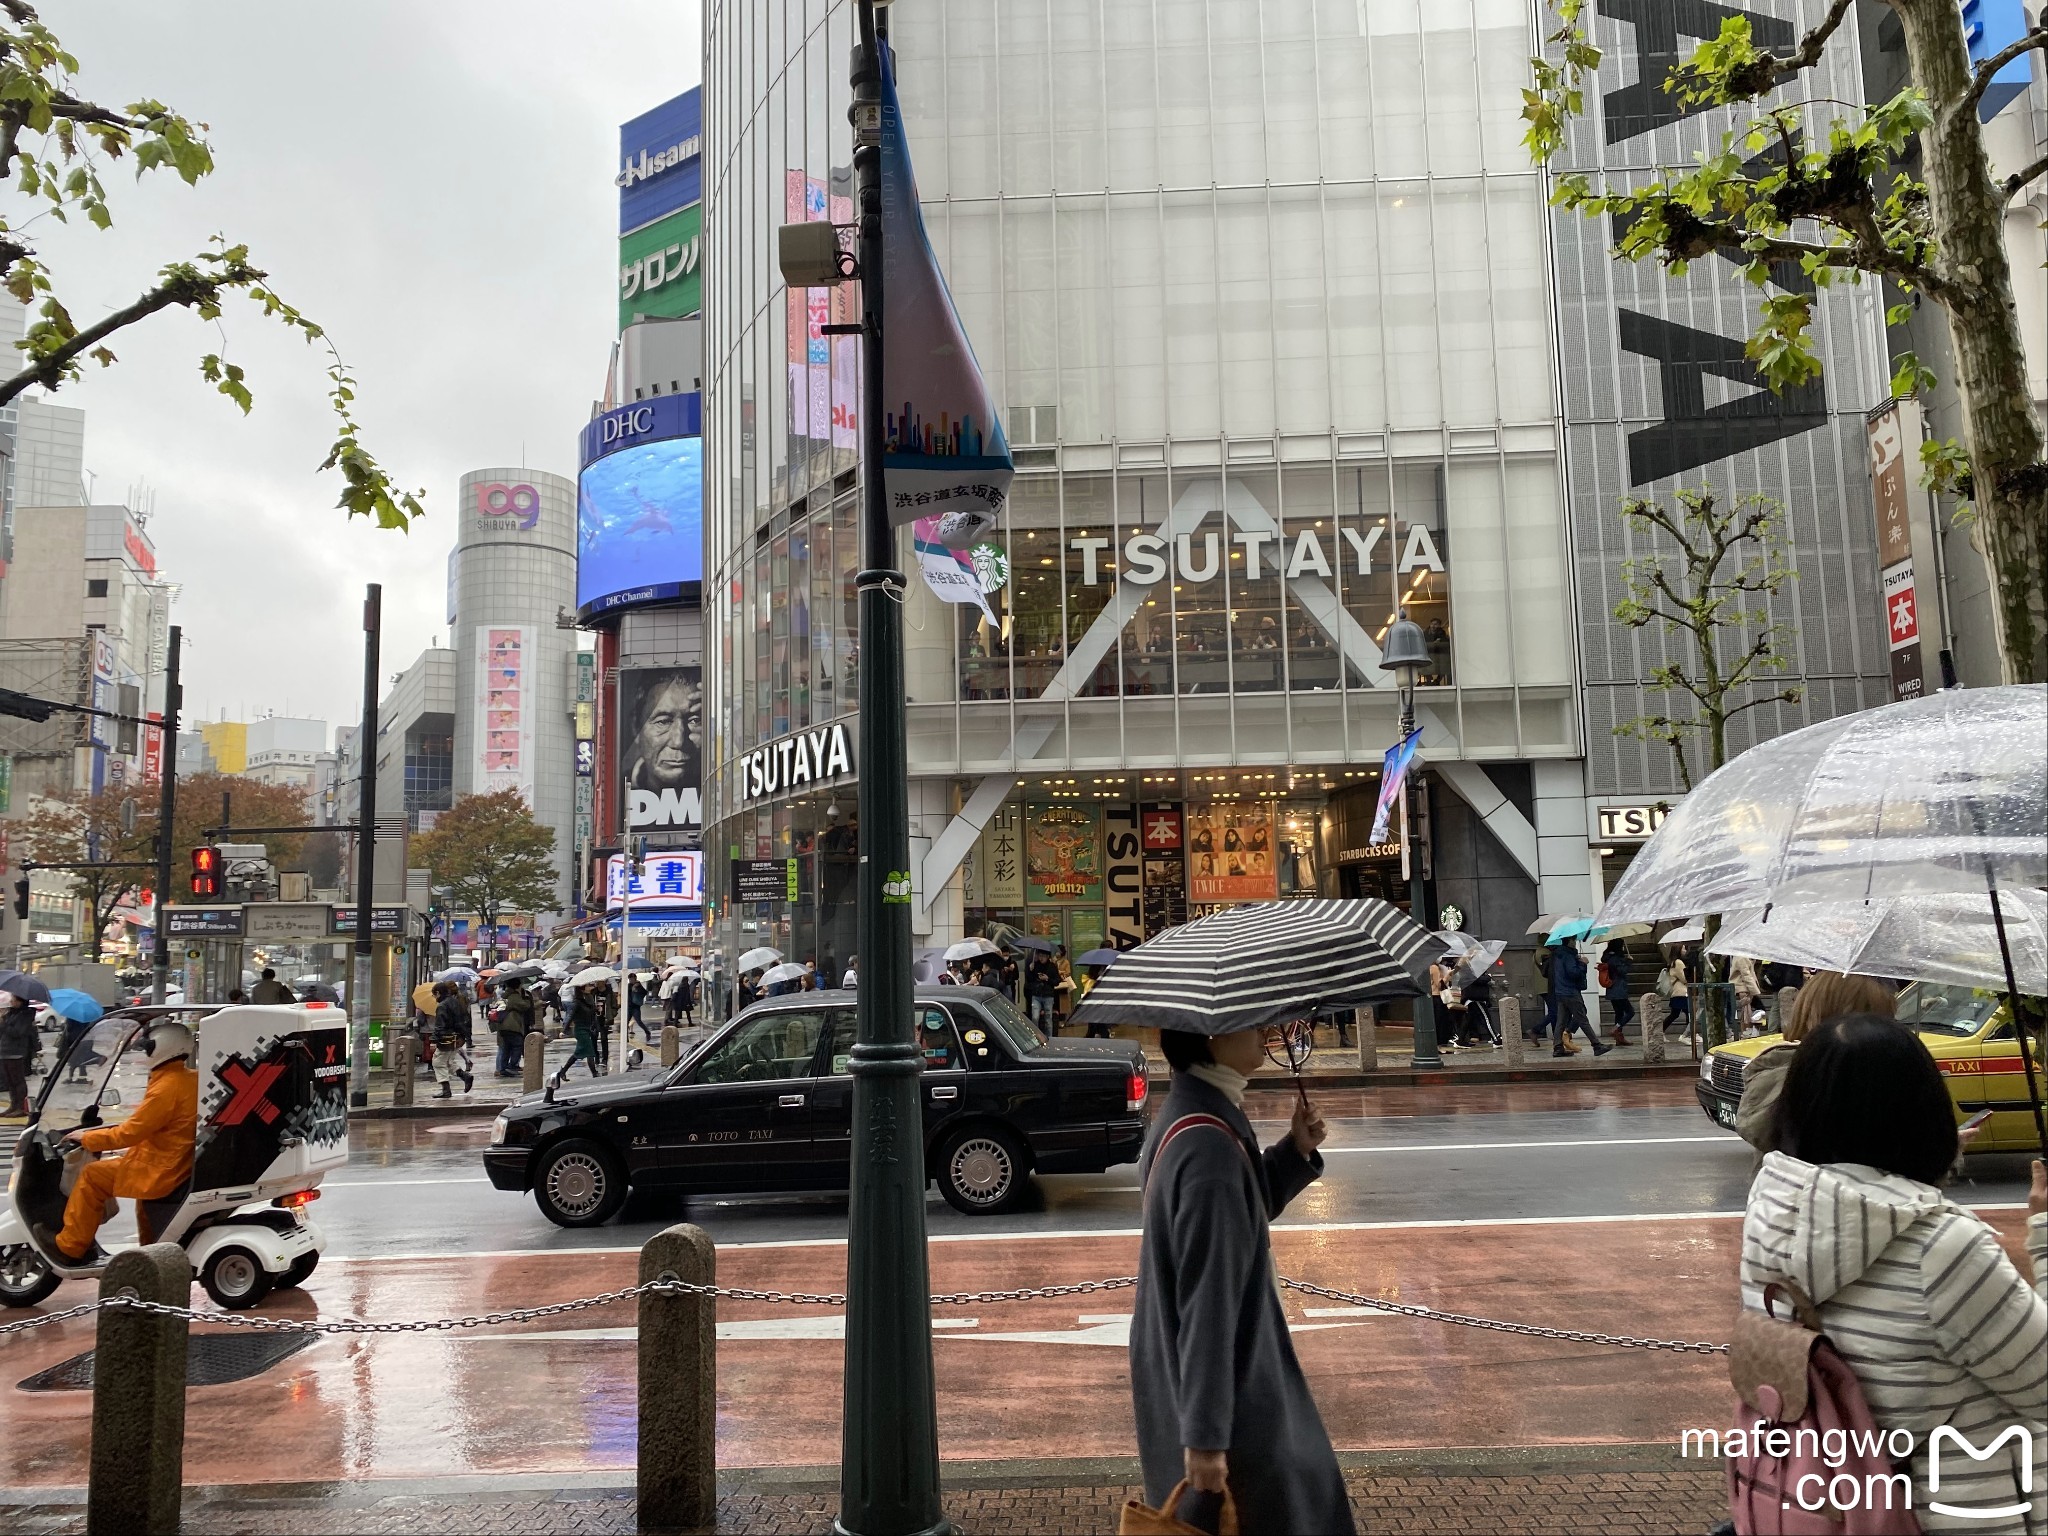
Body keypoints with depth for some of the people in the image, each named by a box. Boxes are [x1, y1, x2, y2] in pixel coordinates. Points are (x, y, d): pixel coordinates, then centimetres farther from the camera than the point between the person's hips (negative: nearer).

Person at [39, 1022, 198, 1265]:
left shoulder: (166, 1087, -22)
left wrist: (86, 1138, -5)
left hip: (160, 1170, -9)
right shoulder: (192, 1079, 5)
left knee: (91, 1176, 4)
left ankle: (70, 1246, 14)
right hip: (180, 1163, 9)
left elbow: (130, 1132, -18)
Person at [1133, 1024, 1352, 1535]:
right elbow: (1208, 1301, -28)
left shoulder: (1190, 1115, 2)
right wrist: (1205, 1433, -25)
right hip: (1224, 1387, -10)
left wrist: (1296, 1151, 1)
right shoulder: (1209, 1148, -29)